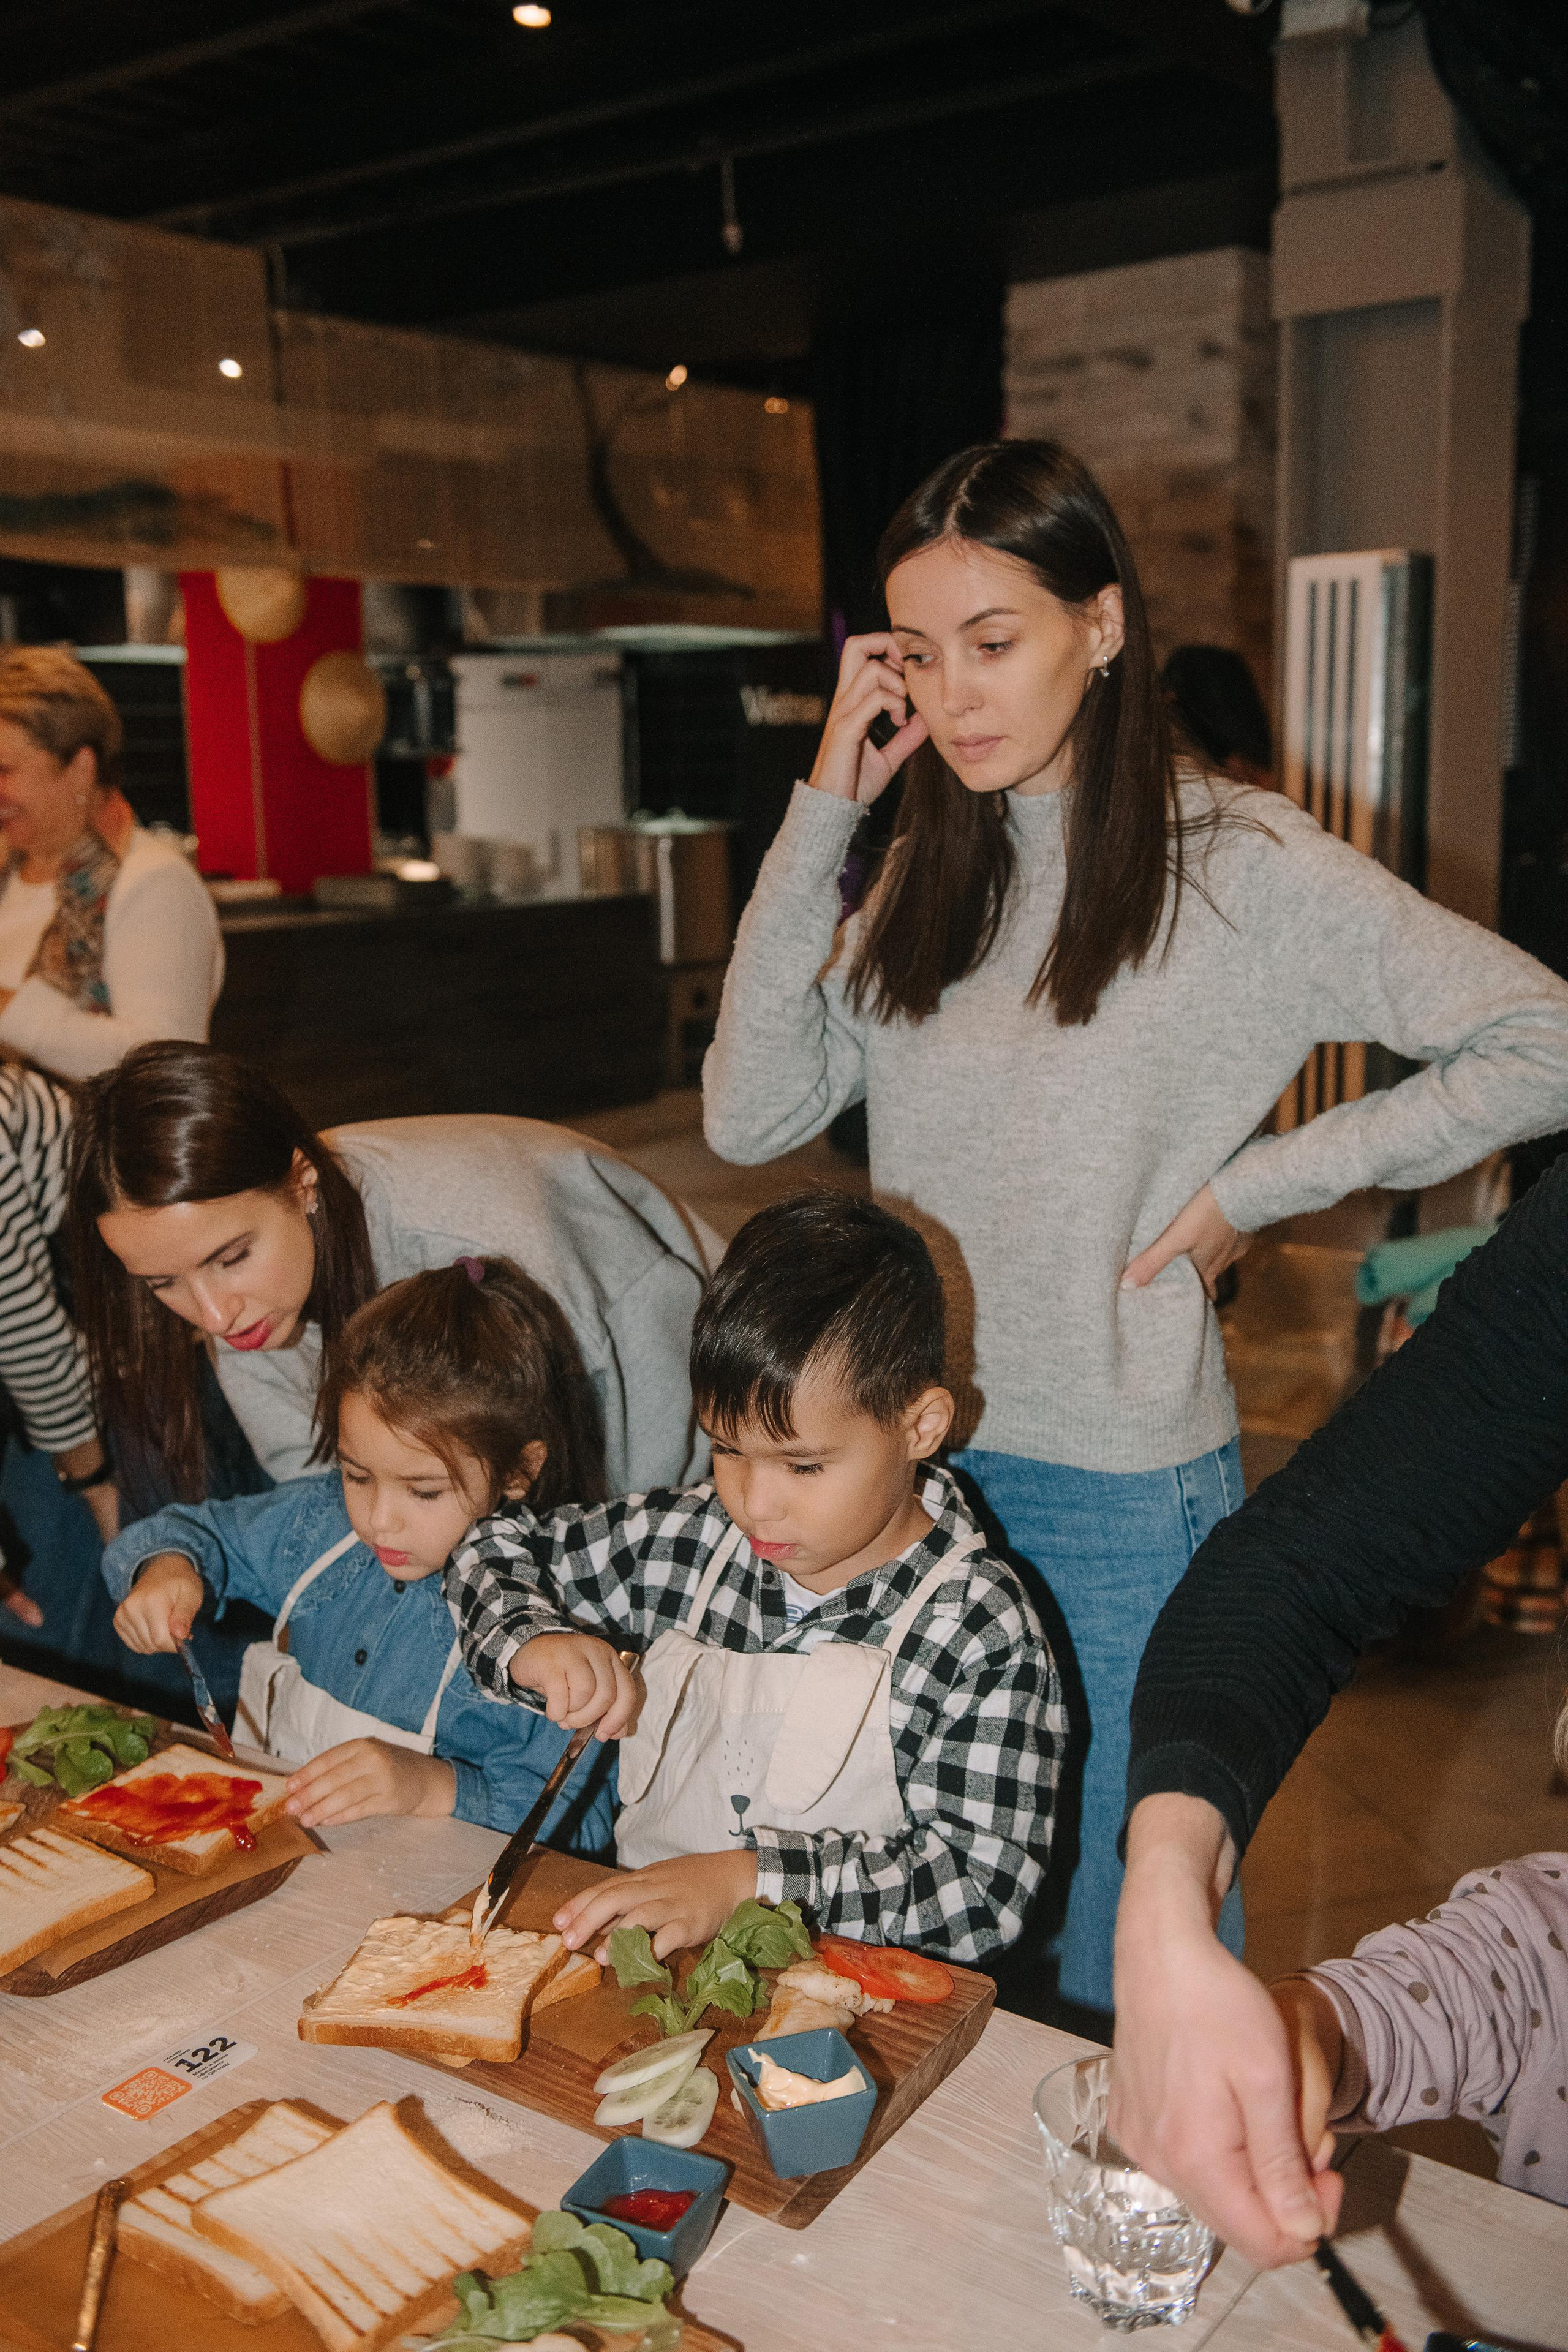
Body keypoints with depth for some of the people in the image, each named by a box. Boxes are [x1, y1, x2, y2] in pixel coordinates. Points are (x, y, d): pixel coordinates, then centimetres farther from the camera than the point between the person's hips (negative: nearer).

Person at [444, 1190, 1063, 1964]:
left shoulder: (981, 1632, -13)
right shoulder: (688, 1540, 1)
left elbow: (986, 1886, -17)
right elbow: (497, 1550, 15)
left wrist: (748, 1880, -26)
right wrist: (531, 1644, -8)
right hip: (642, 1958, 3)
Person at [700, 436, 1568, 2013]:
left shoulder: (1234, 866, -9)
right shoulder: (931, 872, 7)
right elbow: (750, 1117, -3)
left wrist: (1251, 1187, -12)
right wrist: (824, 813, -5)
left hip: (1119, 1492, -5)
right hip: (911, 1467, 5)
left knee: (1118, 1985, 9)